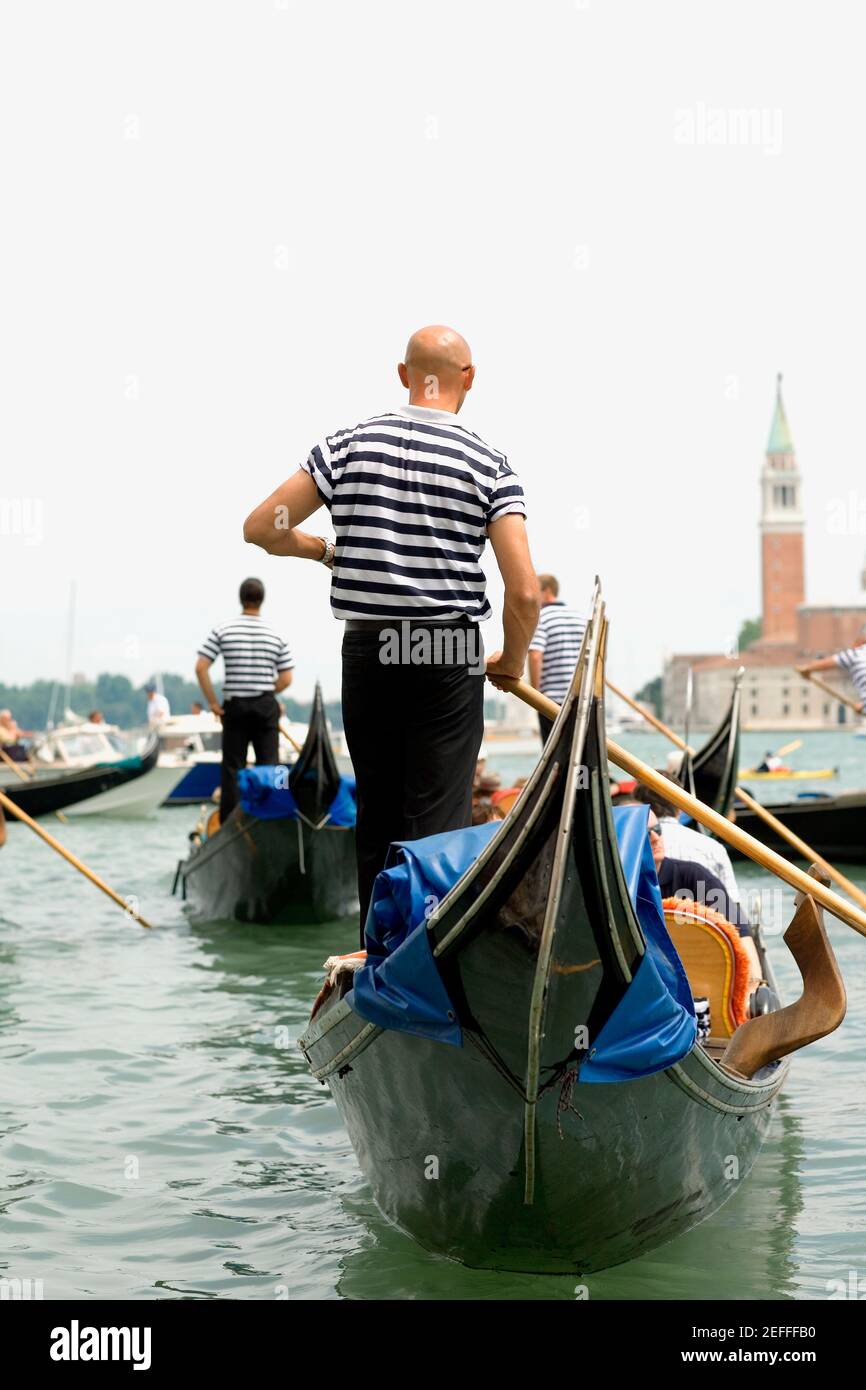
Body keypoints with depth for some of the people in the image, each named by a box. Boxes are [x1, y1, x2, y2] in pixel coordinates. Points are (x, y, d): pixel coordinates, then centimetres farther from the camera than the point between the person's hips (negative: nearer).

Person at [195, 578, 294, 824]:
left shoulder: (223, 631, -2)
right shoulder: (276, 636, 0)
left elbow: (201, 668, -8)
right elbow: (286, 679, 0)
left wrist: (213, 703, -2)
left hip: (234, 705, 0)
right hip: (266, 706, 0)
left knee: (232, 767, 5)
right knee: (269, 766, 4)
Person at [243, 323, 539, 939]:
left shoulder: (350, 445, 2)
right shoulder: (488, 463, -4)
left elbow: (262, 527, 3)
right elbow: (524, 591, -11)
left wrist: (329, 549, 21)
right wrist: (513, 660, 7)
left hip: (366, 651, 3)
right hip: (449, 657, -3)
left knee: (376, 817, 14)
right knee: (439, 822, 0)